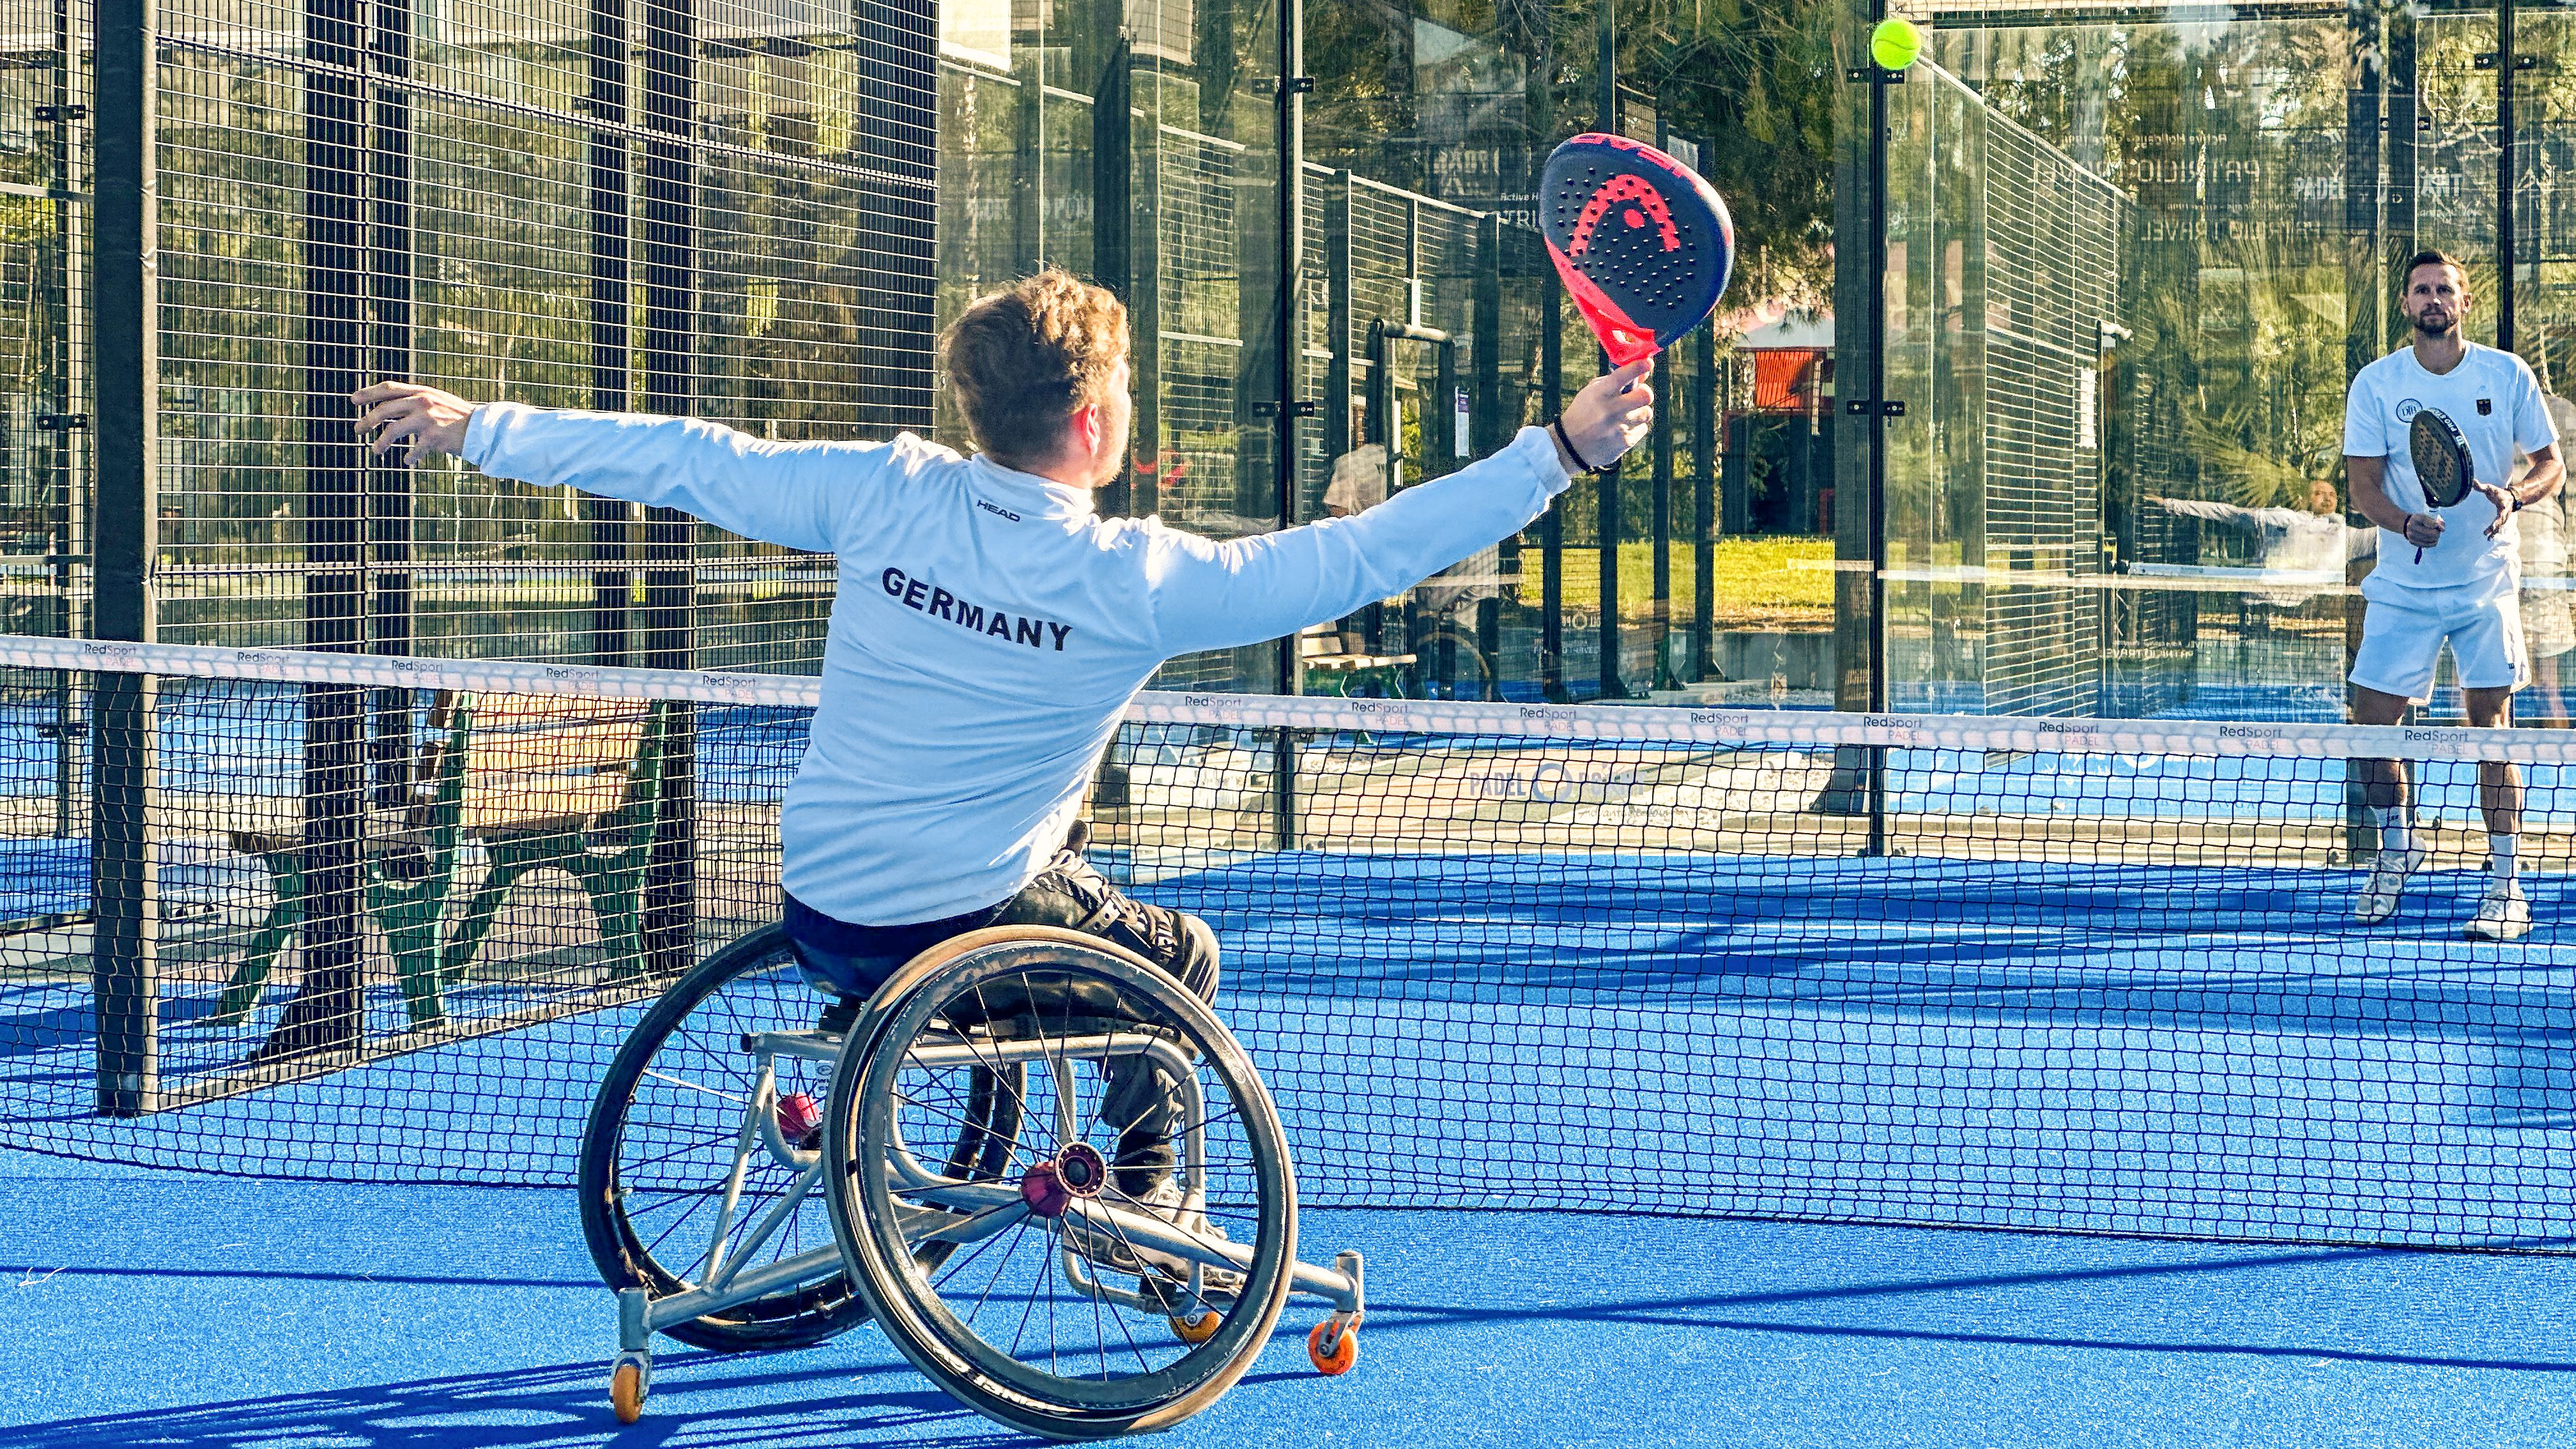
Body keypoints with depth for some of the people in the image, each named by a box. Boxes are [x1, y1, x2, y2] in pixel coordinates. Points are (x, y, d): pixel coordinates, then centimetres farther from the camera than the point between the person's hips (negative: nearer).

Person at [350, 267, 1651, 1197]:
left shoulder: (888, 493, -9)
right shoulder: (1137, 581, -19)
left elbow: (689, 460, -2)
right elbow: (1361, 553, -17)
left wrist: (474, 428, 9)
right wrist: (1562, 448, -12)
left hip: (816, 917, 5)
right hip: (955, 937, -4)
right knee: (1180, 958, 24)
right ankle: (1142, 1198, 23)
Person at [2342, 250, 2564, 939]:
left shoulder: (2508, 375, 0)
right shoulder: (2375, 384, -1)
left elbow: (2551, 462, 5)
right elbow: (2363, 482, -4)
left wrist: (2515, 497, -17)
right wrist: (2405, 523, -24)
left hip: (2487, 582, -1)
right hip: (2402, 586, 1)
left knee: (2491, 727, -6)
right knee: (2371, 722, -1)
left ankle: (2506, 883, 0)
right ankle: (2396, 843, 25)